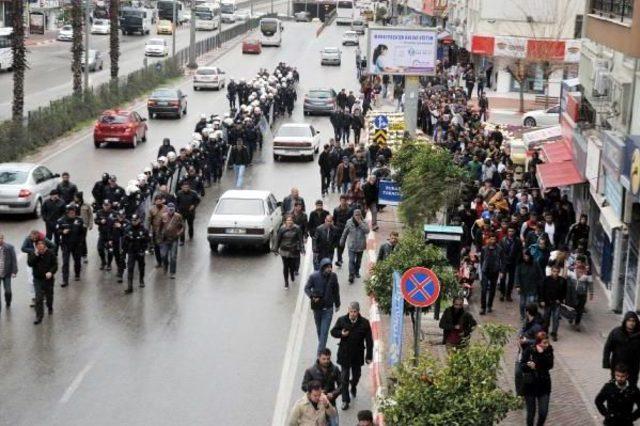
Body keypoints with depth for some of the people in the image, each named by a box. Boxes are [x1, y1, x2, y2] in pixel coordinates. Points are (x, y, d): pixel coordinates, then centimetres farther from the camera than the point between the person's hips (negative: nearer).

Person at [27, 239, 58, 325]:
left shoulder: (50, 253, -9)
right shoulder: (32, 254, -5)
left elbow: (55, 265, -8)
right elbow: (30, 263, -19)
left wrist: (51, 272, -25)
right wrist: (36, 255, -27)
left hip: (48, 279, 1)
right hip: (38, 279, 0)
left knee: (49, 295, 20)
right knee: (39, 298, -9)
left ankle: (50, 308, 50)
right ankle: (39, 317, -5)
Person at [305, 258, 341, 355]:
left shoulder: (333, 276, -9)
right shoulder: (314, 276, -14)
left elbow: (336, 290, 4)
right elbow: (307, 288, -4)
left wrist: (337, 304, 14)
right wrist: (312, 296, -23)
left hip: (328, 308, -1)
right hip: (317, 307, 1)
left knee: (324, 331, -8)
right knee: (319, 329, 19)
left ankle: (320, 352, -7)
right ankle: (322, 346, 41)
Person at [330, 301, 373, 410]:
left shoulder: (364, 323, -9)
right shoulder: (342, 320, -8)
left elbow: (369, 341, -4)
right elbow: (333, 331, 5)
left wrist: (369, 356, -5)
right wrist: (341, 334, -18)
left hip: (358, 355, 1)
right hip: (344, 354, -1)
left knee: (356, 375, 19)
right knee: (344, 378, -1)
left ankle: (353, 386, 53)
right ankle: (345, 401, 7)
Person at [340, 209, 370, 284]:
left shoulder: (364, 222, -7)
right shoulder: (349, 222, -6)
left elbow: (367, 231, -25)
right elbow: (345, 233, 6)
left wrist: (360, 222, -28)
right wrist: (342, 242, 14)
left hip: (361, 246, 2)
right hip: (352, 246, -2)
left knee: (358, 260, 19)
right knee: (351, 260, -11)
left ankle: (357, 272, 40)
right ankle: (351, 276, -10)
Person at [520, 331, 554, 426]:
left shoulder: (548, 349, -8)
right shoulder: (529, 350, -14)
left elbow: (550, 365, -19)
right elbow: (521, 365, -12)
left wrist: (542, 353, -29)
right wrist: (528, 366, -32)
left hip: (544, 385, 2)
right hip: (530, 385, -1)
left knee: (543, 412, 0)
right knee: (531, 412, 8)